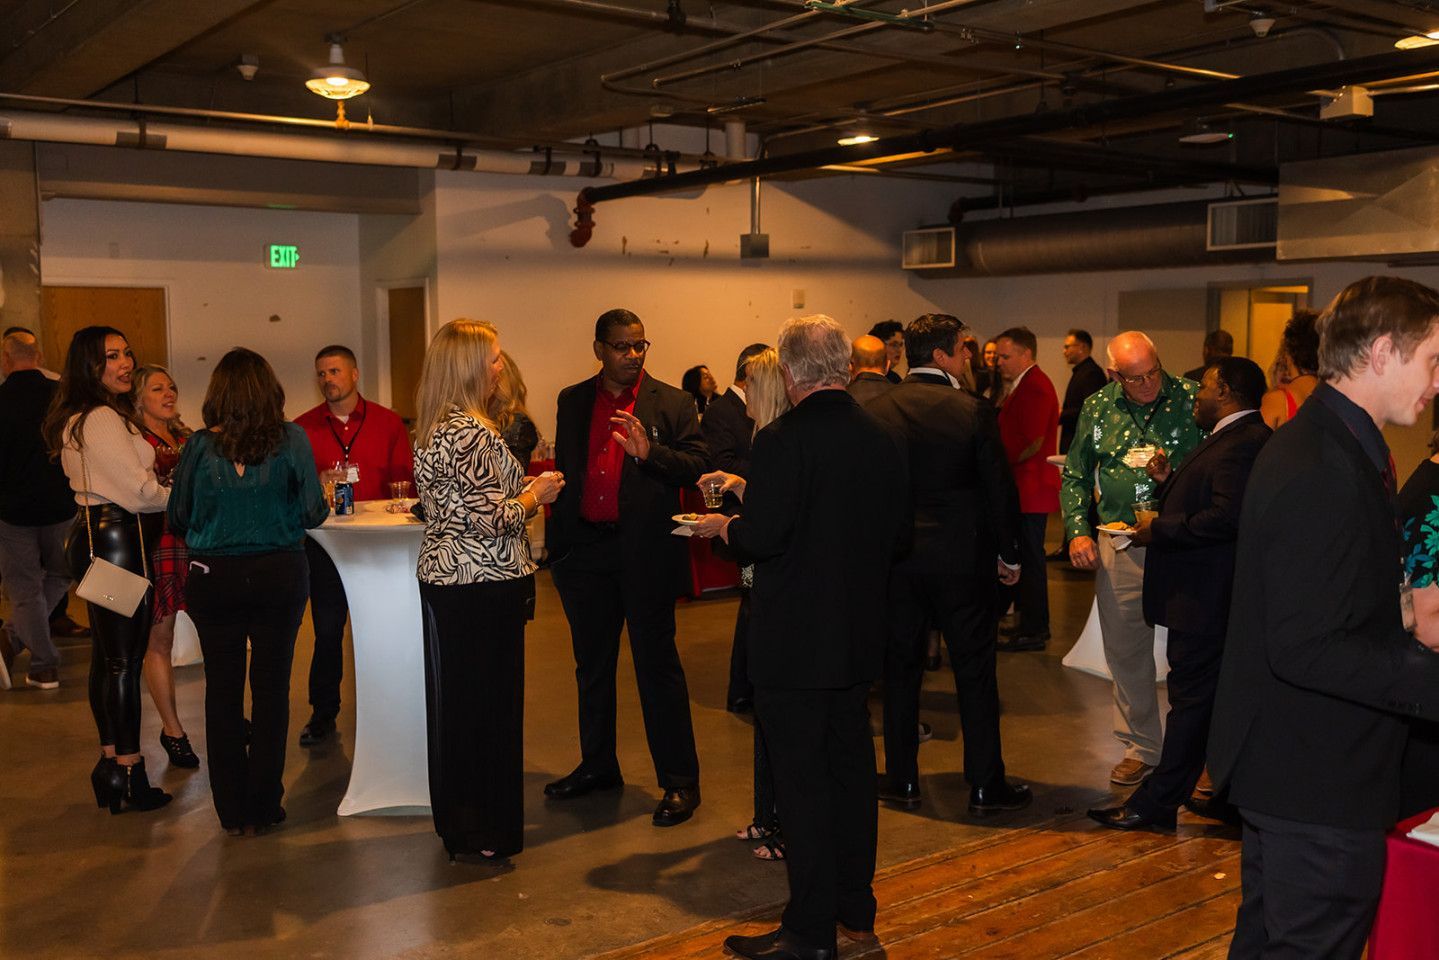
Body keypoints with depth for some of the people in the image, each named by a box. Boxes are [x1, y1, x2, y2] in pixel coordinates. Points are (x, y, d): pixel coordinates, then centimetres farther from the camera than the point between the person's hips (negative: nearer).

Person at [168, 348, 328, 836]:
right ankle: (263, 807, 17)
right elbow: (314, 512, -6)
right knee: (271, 687, 10)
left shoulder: (198, 446, -4)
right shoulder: (291, 439, -6)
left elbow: (177, 519, 1)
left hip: (213, 577, 1)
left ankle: (233, 811, 19)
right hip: (279, 573, 0)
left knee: (222, 690, 11)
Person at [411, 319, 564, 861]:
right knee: (488, 703, 1)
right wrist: (536, 495, -6)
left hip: (444, 581, 10)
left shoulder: (434, 427, 11)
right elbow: (491, 518, -23)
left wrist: (524, 492, 18)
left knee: (454, 701, 16)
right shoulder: (473, 432, -20)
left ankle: (456, 821, 29)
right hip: (485, 587, -10)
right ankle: (483, 833, 12)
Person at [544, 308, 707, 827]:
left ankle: (679, 780, 8)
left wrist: (649, 451, -23)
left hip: (645, 550, -4)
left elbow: (699, 466, -7)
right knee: (591, 664, 15)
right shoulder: (572, 401, 11)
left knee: (657, 665, -1)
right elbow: (564, 468, 16)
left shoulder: (673, 404, 0)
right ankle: (597, 766, 31)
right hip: (584, 549, 5)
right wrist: (557, 535, 10)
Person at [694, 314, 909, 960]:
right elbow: (899, 534, 9)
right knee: (852, 766, 18)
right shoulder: (882, 440, 2)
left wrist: (722, 526, -2)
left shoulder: (782, 441, -19)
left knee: (801, 779, 2)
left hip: (792, 641, -7)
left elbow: (760, 537, -22)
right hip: (858, 636, 7)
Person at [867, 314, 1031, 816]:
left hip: (895, 560, 3)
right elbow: (998, 489, -7)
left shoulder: (876, 412, -2)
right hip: (961, 558, -2)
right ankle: (985, 786, 14)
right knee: (975, 672, 7)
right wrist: (1008, 554, 5)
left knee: (900, 667, 12)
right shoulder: (973, 411, -10)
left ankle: (902, 779, 20)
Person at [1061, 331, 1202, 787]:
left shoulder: (1190, 398, -4)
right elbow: (1074, 476, 12)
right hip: (1120, 545, 3)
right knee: (1125, 650, 11)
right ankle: (1140, 746, 26)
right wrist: (1077, 531, 1)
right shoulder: (1097, 408, 5)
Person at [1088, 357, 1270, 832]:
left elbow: (1226, 517, -28)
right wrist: (1169, 481, 5)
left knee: (1191, 696, -3)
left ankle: (1158, 801, 4)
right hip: (1206, 595, 11)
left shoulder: (1243, 442, -17)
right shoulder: (1231, 439, 17)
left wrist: (1160, 529, -19)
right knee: (1216, 697, 16)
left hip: (1205, 598, -11)